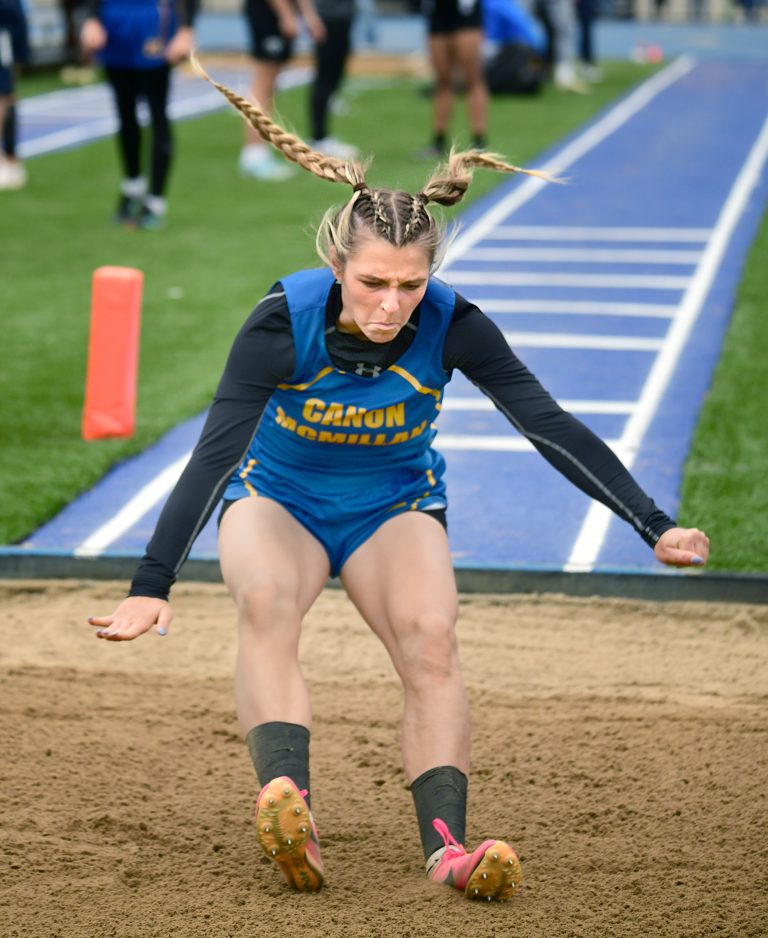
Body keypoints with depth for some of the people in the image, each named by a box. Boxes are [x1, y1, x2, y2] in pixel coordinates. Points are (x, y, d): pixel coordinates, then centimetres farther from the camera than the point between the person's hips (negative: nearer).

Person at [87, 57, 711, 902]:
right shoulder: (284, 322, -30)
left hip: (395, 507, 1)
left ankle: (446, 847, -31)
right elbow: (213, 454, -35)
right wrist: (151, 586, -43)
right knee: (265, 602, -32)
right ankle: (290, 808, -46)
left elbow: (551, 427, -24)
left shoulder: (451, 325, -25)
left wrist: (654, 528, -30)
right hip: (277, 497, -1)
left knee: (429, 638, -25)